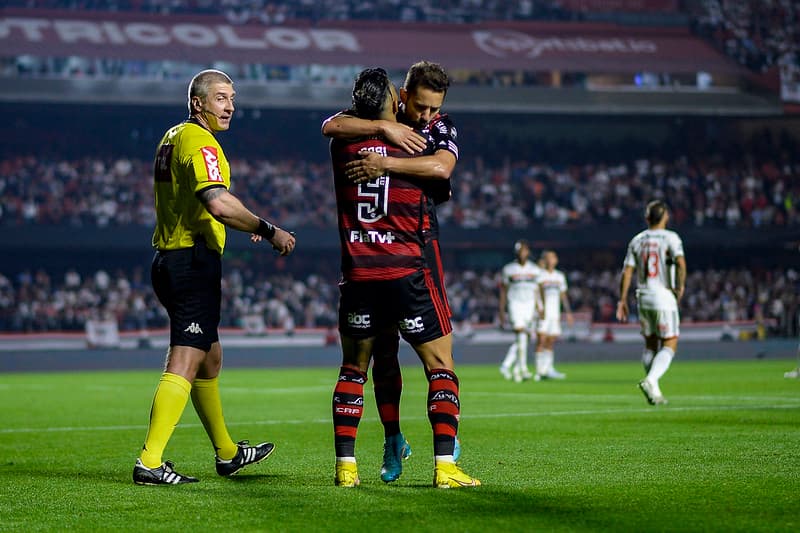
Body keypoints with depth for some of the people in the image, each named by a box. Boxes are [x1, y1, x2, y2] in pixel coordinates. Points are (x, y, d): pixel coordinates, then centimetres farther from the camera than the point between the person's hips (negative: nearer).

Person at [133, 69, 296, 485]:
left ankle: (227, 453, 33)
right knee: (184, 365, -13)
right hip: (194, 261, -11)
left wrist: (241, 224, 23)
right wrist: (268, 231, -20)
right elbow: (218, 203, -29)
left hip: (169, 260, 11)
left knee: (210, 359, 21)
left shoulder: (174, 136, 18)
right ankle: (149, 462, -19)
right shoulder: (200, 142, -13)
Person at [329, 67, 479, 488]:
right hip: (407, 272, -3)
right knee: (441, 367, 7)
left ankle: (345, 465, 11)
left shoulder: (342, 147, 1)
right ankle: (445, 465, -3)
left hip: (358, 276, 3)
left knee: (352, 370, 17)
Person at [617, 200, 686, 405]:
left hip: (643, 298, 5)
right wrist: (680, 287, -8)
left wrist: (622, 300, 9)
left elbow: (627, 271, 5)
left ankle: (654, 390, 14)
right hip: (664, 296, -5)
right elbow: (680, 263, -21)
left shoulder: (637, 240, 8)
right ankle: (650, 380, -21)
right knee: (669, 345, 0)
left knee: (650, 345, 15)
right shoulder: (670, 238, -5)